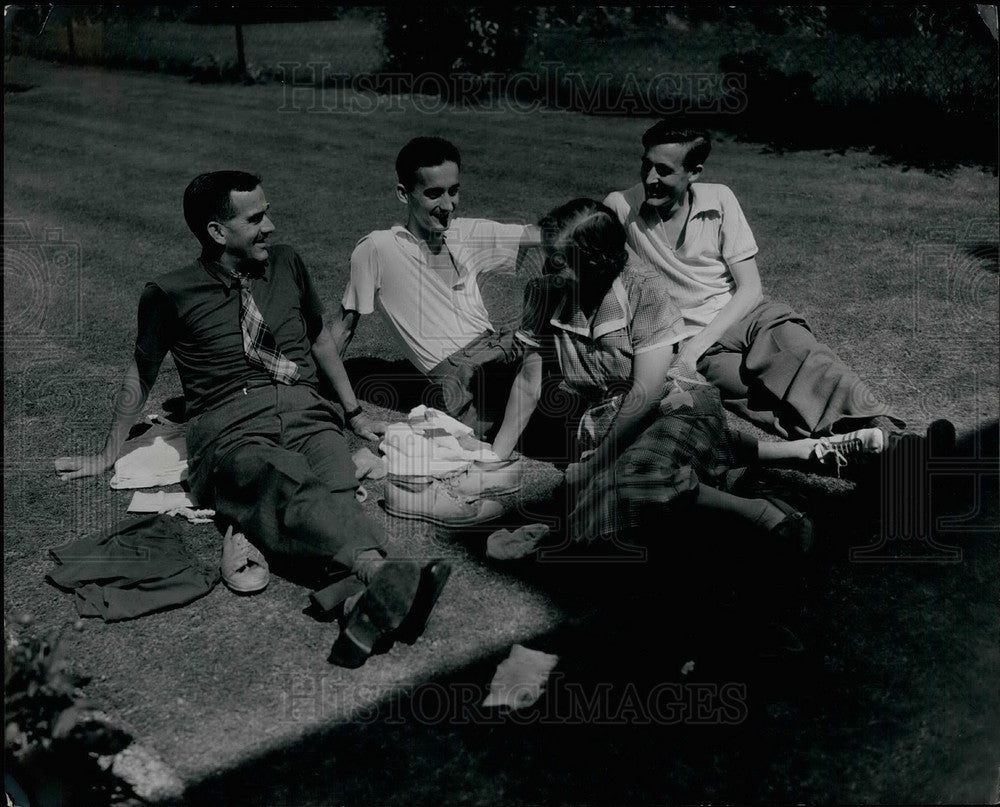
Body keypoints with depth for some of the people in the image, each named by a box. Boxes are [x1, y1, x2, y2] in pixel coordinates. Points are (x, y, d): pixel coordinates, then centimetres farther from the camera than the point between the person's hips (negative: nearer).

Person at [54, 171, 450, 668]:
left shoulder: (286, 265, 16)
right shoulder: (170, 295, 5)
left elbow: (320, 338, 30)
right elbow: (141, 376, 18)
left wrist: (354, 412, 32)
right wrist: (109, 455, 27)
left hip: (305, 414, 4)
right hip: (232, 434, -4)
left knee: (337, 488, -34)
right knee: (294, 492, -39)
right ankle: (383, 574, -63)